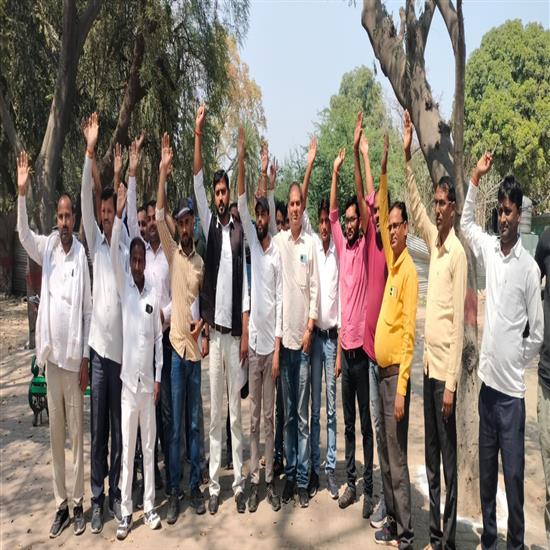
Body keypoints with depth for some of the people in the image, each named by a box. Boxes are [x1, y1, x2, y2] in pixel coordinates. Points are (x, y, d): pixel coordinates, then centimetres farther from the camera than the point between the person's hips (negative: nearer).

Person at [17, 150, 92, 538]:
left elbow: (88, 310, -5)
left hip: (74, 354, -4)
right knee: (55, 432, 11)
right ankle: (61, 503, 22)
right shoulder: (48, 248, 6)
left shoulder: (82, 254, -5)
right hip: (51, 352, 4)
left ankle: (79, 502, 17)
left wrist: (85, 357, -6)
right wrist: (21, 193, -21)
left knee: (77, 431, 5)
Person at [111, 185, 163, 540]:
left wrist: (159, 378, 2)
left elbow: (159, 338, 6)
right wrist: (119, 215, -24)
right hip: (128, 380, -1)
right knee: (127, 449, 5)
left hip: (149, 382, 1)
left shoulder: (154, 295, 3)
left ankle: (149, 506, 22)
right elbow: (113, 254, -15)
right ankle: (126, 511, 16)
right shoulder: (124, 287, 0)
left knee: (149, 447, 10)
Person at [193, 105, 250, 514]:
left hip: (235, 330, -2)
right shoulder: (210, 224, 8)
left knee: (236, 410, 6)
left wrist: (245, 334, -4)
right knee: (215, 411, 7)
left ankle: (239, 483, 18)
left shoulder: (240, 230, 2)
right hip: (213, 328, 2)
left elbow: (246, 284, 0)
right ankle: (214, 484, 16)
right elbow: (196, 182, -1)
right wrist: (198, 135, -9)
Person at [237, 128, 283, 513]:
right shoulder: (252, 243, 5)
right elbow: (241, 202, -3)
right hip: (252, 341, 2)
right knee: (253, 418, 8)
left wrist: (278, 348, -9)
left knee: (270, 417, 8)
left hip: (272, 344, -2)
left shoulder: (278, 253, -2)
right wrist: (241, 157, -11)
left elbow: (281, 301, -5)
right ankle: (254, 480, 18)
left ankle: (270, 479, 20)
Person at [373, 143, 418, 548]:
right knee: (385, 457, 16)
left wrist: (401, 387, -21)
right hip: (382, 371, 9)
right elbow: (381, 214, 21)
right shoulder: (392, 263, 10)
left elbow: (410, 332, -18)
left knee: (397, 459, -1)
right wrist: (383, 177, 14)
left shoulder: (410, 271, -14)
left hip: (397, 374, -9)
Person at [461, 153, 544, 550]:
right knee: (486, 472, 17)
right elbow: (466, 222, 18)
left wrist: (516, 363, 0)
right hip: (487, 380, 5)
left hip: (512, 388, -5)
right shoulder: (489, 249, 4)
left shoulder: (530, 267, -10)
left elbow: (538, 333, -5)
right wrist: (476, 179, 7)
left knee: (513, 475, 7)